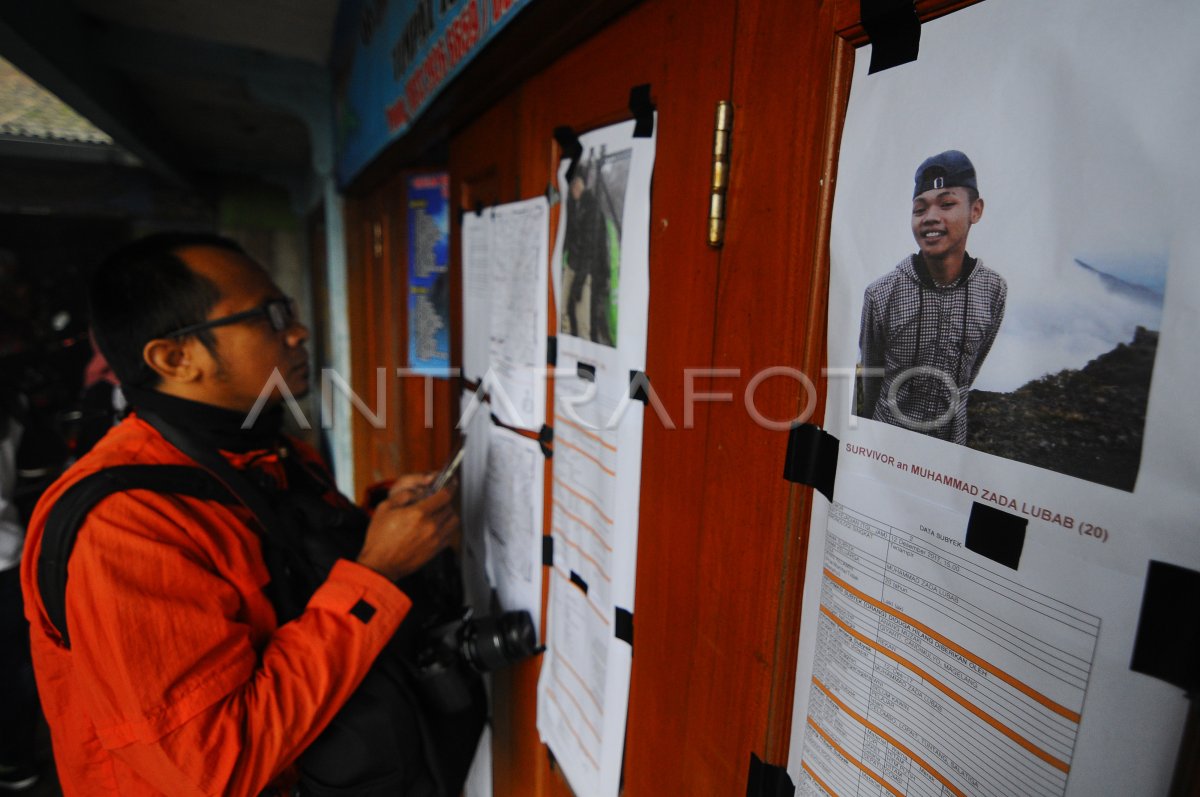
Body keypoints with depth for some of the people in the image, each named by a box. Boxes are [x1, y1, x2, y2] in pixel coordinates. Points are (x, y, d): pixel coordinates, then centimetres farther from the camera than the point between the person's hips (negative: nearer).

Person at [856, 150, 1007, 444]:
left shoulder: (994, 290, -10)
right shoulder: (880, 294, -19)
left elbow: (974, 365, 5)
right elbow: (871, 372, -4)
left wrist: (951, 406, 15)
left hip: (953, 434, 2)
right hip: (890, 430, -2)